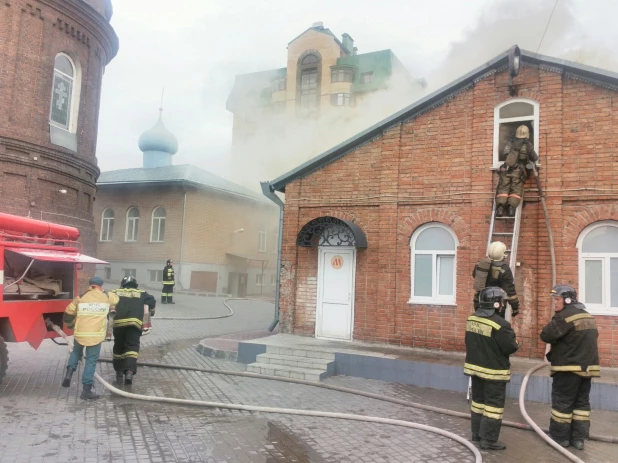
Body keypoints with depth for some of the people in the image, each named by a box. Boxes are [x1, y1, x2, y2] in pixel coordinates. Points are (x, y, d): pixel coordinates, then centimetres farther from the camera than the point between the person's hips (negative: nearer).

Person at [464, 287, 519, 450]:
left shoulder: (471, 319, 1)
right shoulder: (500, 324, -24)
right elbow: (511, 347, -18)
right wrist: (515, 343, 3)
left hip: (475, 367, 7)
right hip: (494, 371, -7)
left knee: (479, 400, 18)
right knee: (493, 404, 4)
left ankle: (477, 434, 29)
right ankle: (489, 440, 9)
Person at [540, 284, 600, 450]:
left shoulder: (565, 316, -18)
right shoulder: (588, 316, 10)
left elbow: (546, 335, -21)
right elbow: (593, 337, 21)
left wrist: (556, 338, 0)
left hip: (568, 368, -8)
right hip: (588, 366, 8)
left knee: (562, 402, 4)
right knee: (582, 402, 13)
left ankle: (560, 436, 13)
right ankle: (578, 438, 18)